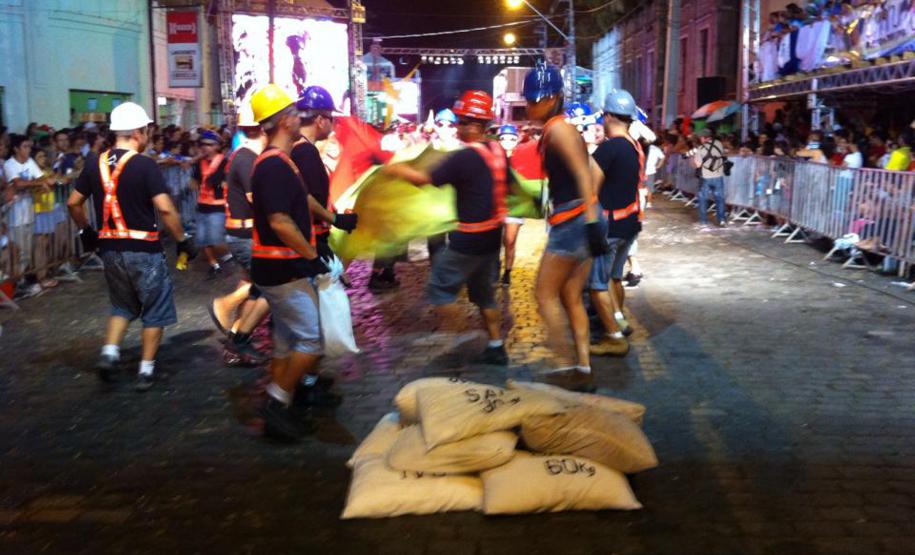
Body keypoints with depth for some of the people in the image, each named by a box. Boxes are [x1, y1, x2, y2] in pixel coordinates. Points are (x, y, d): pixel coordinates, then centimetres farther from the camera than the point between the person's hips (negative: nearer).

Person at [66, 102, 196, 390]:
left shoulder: (95, 163, 3)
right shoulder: (145, 165, -14)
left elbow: (73, 202, 9)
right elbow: (164, 208, -20)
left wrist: (85, 230, 24)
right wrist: (183, 240, -10)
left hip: (110, 247, 6)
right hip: (143, 248, -5)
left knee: (123, 306, 24)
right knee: (154, 310, 10)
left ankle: (109, 353, 7)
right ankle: (146, 369, 13)